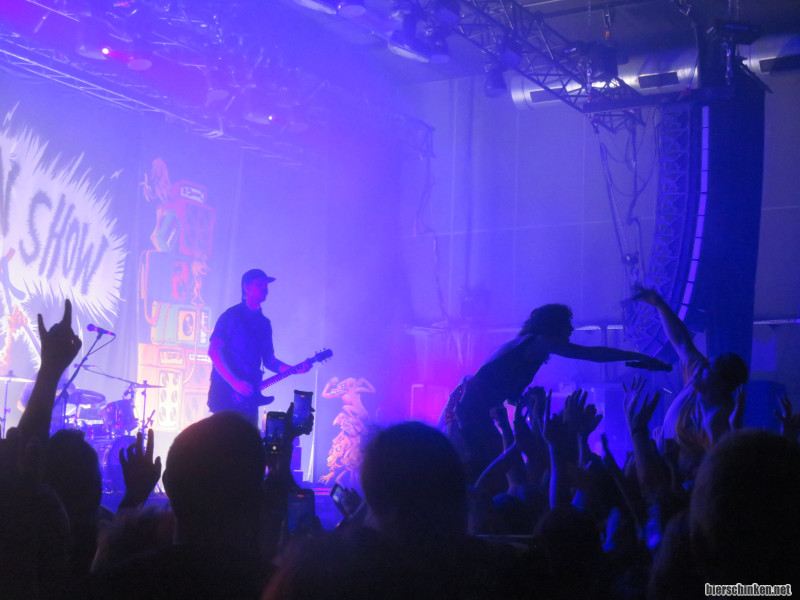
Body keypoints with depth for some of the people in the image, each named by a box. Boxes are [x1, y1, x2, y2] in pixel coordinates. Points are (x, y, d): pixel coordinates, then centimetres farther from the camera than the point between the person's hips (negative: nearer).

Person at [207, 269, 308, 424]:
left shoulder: (264, 323, 17)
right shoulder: (231, 316, -4)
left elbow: (269, 360, 18)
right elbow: (213, 351, -13)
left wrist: (294, 369, 0)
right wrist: (235, 382, -21)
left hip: (248, 394, 6)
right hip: (225, 392, -6)